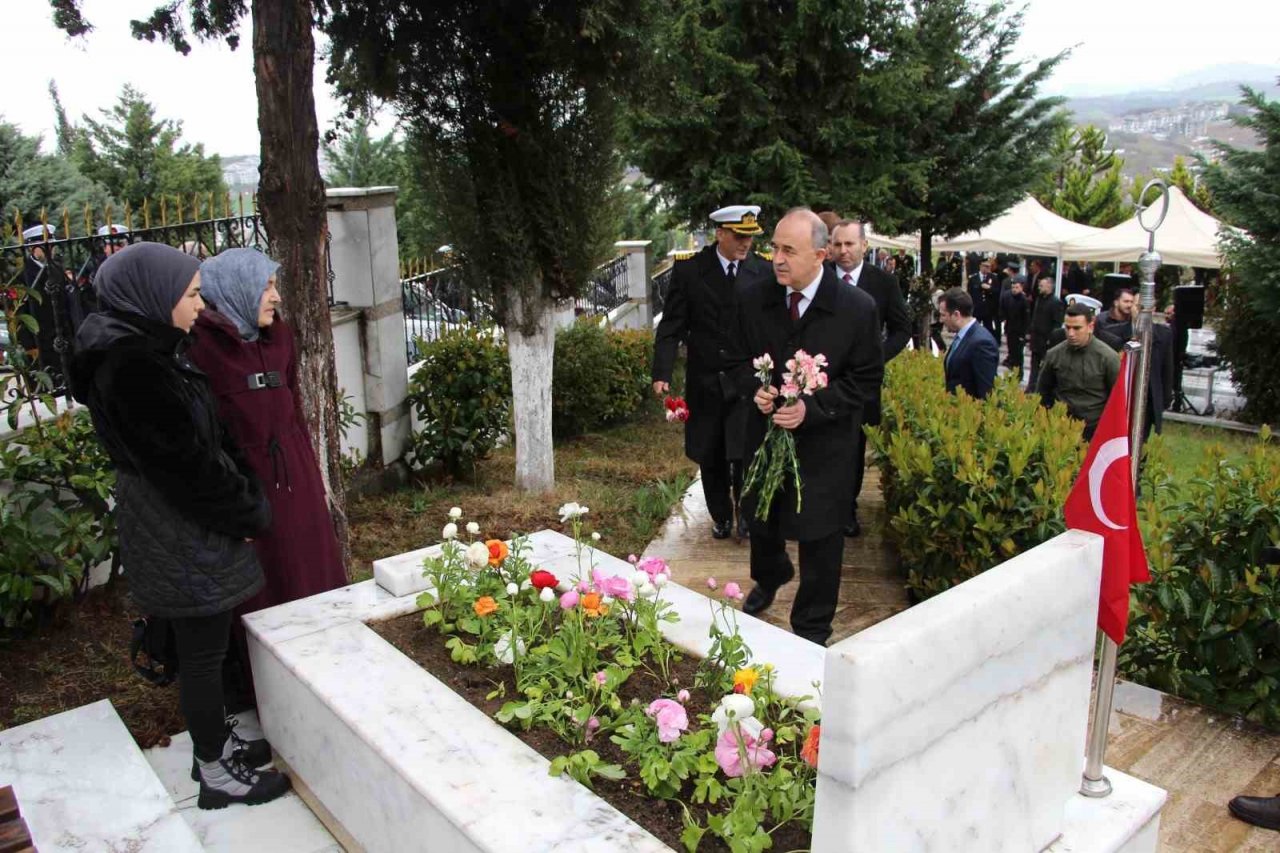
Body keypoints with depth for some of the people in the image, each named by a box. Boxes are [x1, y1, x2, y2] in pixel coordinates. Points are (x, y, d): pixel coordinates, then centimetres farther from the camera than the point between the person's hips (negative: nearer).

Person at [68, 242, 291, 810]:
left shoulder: (150, 348, 8)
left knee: (204, 644, 20)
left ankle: (216, 745, 37)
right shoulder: (132, 365, -23)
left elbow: (206, 436, 13)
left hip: (175, 522, 10)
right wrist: (247, 512, -12)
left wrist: (245, 499, 8)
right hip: (180, 529, -10)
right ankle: (218, 774, 20)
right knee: (203, 650, 4)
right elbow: (182, 461, -24)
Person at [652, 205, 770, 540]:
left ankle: (745, 511, 20)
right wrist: (662, 372, -15)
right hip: (705, 380, 1)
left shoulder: (763, 271, -2)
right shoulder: (688, 270, -4)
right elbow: (672, 325, -5)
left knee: (745, 451, -6)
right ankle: (721, 515, 32)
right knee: (710, 456, 11)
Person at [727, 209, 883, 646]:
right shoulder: (754, 298, -7)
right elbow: (740, 359, 5)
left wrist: (812, 408, -22)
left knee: (819, 533, 7)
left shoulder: (857, 307, -17)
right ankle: (769, 578, 56)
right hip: (766, 430, 4)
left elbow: (866, 377, -10)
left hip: (824, 441, -3)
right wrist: (756, 388, -17)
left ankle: (812, 629, 28)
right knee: (760, 517, 23)